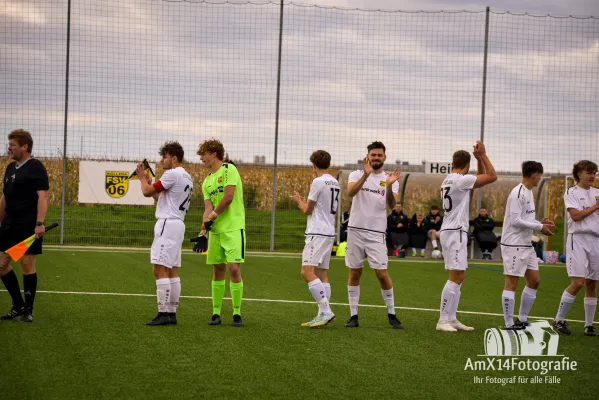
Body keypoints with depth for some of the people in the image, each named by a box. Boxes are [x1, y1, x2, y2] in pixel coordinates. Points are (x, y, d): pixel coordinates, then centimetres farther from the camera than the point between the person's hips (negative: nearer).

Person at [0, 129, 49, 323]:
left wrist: (40, 223, -25)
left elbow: (42, 196, -16)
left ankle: (28, 309, 9)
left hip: (28, 226, -8)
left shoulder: (35, 167, -9)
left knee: (27, 265, -2)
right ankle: (18, 305, 17)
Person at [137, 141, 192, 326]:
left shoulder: (173, 174, -13)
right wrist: (148, 180, 22)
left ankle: (163, 314, -15)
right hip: (177, 225, 10)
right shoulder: (186, 177, 18)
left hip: (167, 224, -10)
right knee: (172, 271, 10)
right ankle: (172, 313, 10)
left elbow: (147, 192, -11)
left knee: (160, 270, -12)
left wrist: (142, 178, 8)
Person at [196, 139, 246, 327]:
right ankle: (216, 313, 12)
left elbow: (228, 197, -14)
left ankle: (237, 313, -1)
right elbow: (208, 209, 6)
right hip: (215, 230, 6)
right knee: (218, 269, 7)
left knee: (234, 268, -10)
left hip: (233, 228, -6)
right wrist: (203, 231, -9)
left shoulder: (229, 169, -5)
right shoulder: (206, 182, 15)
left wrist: (212, 216, -5)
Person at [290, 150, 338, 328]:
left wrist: (299, 201, 16)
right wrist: (305, 201, 31)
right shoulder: (335, 183, 14)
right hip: (329, 233, 9)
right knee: (321, 273, 10)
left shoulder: (318, 182, -11)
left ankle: (326, 311, -22)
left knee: (307, 271, -14)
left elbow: (307, 210, -5)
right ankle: (324, 315, 7)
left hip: (317, 233, -9)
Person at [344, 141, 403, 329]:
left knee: (382, 274, -6)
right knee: (355, 273, 5)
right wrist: (366, 174, -32)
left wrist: (389, 186, -30)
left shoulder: (390, 180, 4)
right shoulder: (357, 175, 2)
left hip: (376, 233, 0)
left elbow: (392, 205, -12)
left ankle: (391, 314, 7)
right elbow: (350, 192, -19)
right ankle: (353, 315, 11)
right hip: (355, 230, 0)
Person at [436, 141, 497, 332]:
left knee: (458, 277, 13)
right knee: (456, 277, -12)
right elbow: (492, 176, -11)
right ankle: (443, 320, -13)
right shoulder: (460, 180, -13)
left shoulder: (448, 180, 14)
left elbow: (483, 177, 25)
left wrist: (480, 158, 14)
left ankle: (451, 319, 15)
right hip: (455, 232, -10)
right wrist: (483, 155, -4)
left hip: (453, 232, 10)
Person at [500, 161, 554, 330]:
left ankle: (522, 319, 20)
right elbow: (515, 221, -21)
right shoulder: (518, 193, -16)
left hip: (526, 245, 10)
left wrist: (540, 223, 4)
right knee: (512, 282, -6)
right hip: (514, 245, -10)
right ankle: (509, 324, -2)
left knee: (534, 281, 11)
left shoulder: (529, 192, 14)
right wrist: (539, 227, -16)